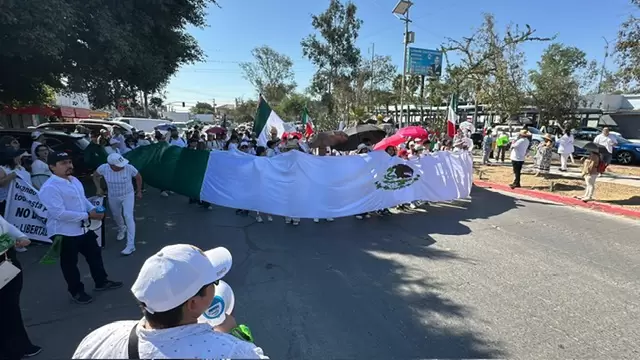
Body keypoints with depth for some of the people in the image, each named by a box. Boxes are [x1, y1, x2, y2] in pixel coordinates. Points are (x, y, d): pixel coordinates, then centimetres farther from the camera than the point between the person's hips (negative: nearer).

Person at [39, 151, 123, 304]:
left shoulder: (74, 180, 6)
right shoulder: (49, 188, -22)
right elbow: (59, 213, -28)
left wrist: (94, 209, -3)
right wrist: (87, 215, -24)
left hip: (83, 228, 8)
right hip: (64, 233, -8)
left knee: (95, 254, 20)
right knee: (70, 264, 12)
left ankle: (102, 282, 40)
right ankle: (76, 291, 33)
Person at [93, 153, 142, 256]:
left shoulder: (129, 168, -27)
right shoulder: (103, 168, -22)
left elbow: (138, 177, -7)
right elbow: (95, 176, 1)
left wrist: (139, 191, -1)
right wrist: (99, 188, -7)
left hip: (128, 195, -3)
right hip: (113, 197, 3)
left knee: (128, 216, -16)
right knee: (116, 216, 22)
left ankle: (131, 245, -14)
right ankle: (122, 229, 58)